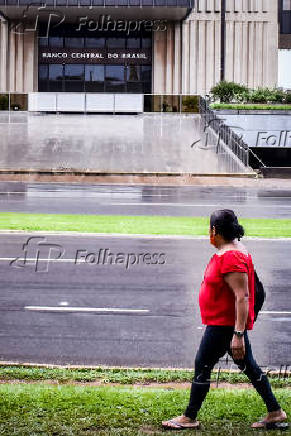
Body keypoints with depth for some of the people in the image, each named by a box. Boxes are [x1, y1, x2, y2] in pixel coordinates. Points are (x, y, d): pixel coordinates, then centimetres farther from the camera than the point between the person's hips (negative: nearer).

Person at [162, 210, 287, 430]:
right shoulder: (234, 249, 10)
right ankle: (275, 412, 20)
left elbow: (242, 297, -27)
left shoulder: (230, 257, -23)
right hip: (233, 323, 10)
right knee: (248, 365, 15)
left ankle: (189, 418, 9)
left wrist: (238, 334, -29)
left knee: (202, 366, -1)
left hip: (225, 324, -10)